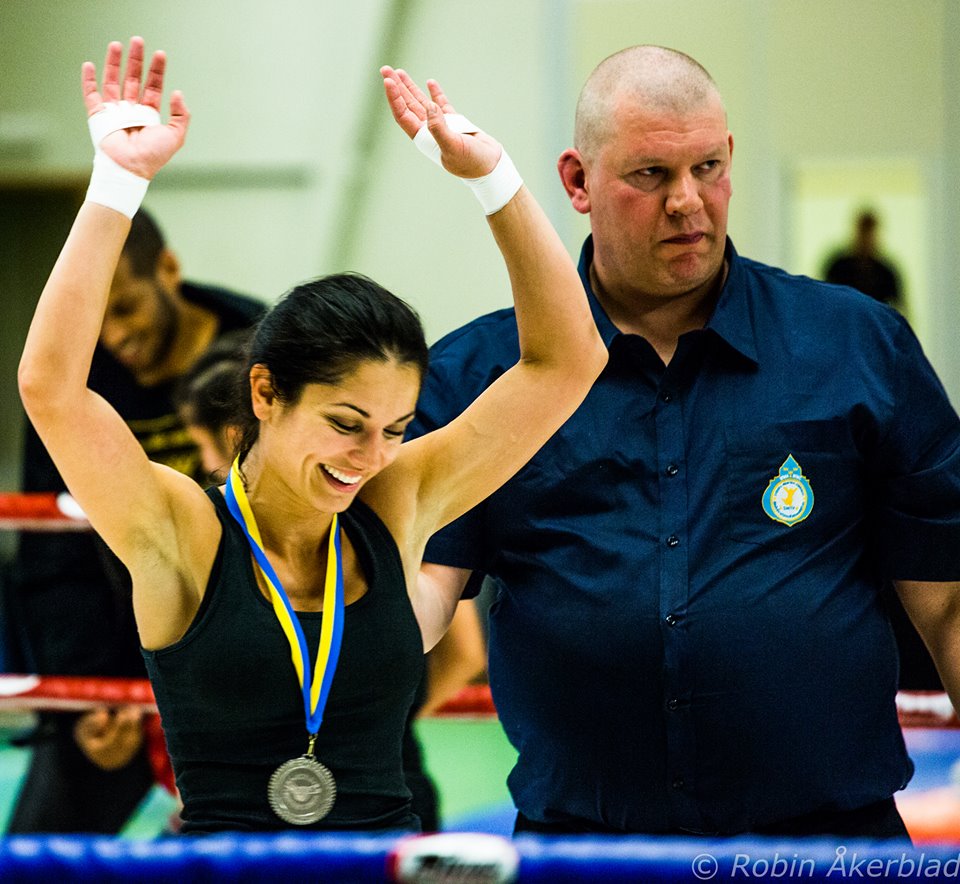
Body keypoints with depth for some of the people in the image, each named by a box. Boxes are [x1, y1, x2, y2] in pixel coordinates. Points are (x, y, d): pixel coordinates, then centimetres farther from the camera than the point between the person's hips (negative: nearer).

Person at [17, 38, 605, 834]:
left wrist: (488, 171, 0)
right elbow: (50, 385, -18)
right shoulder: (182, 535, -4)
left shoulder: (397, 509, 6)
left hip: (389, 826, 3)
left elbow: (567, 359, 7)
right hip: (226, 839, -3)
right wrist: (119, 181, -18)